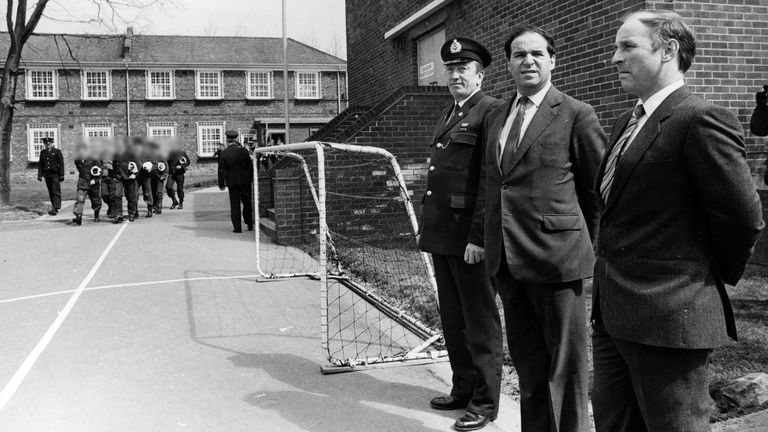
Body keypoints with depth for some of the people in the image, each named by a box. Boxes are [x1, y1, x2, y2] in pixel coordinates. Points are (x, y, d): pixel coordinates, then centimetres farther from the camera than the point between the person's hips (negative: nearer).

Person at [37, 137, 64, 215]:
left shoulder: (57, 151, 3)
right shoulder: (42, 152, 14)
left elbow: (61, 163, -1)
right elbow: (40, 164, 13)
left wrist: (61, 175, -6)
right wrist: (39, 175, 6)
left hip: (55, 174, -4)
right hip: (47, 175, 4)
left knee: (56, 191, -10)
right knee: (51, 192, 7)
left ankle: (56, 208, -16)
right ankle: (54, 206, 14)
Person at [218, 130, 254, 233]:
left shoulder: (223, 153, -7)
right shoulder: (243, 151, -5)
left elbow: (221, 170, -6)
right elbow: (250, 166, 0)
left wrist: (221, 184, 1)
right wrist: (251, 179, 11)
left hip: (232, 182, -1)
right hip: (245, 180, 1)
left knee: (235, 204, 5)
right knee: (247, 203, 14)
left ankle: (237, 227, 4)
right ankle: (249, 224, 20)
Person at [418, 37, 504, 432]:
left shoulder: (490, 112, -8)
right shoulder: (448, 115, 19)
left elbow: (490, 180, -15)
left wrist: (478, 236, -19)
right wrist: (426, 226, 17)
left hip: (470, 238, -8)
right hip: (442, 235, 9)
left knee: (480, 323, 3)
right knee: (452, 320, 16)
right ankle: (463, 389, 30)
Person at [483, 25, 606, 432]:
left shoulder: (576, 115, -5)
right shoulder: (494, 118, 14)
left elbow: (599, 188, -1)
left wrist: (586, 244, 4)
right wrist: (490, 240, 12)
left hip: (556, 256, -6)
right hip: (506, 259, 6)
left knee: (565, 364, 5)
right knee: (526, 360, 16)